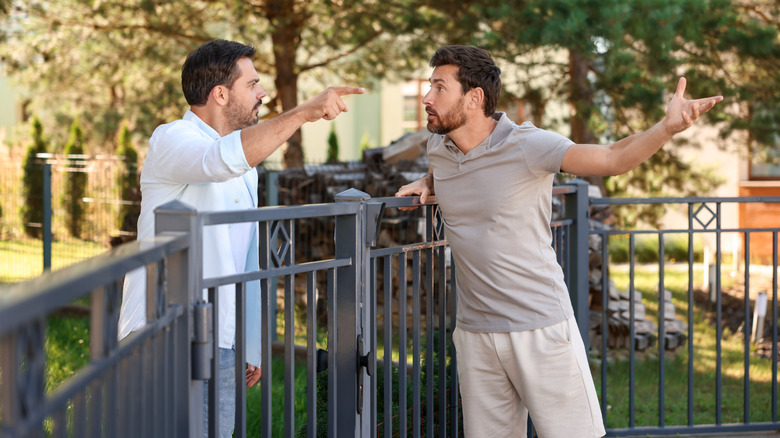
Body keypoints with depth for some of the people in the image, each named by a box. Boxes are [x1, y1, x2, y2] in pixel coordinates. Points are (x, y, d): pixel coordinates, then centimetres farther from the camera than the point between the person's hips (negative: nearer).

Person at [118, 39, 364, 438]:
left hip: (220, 345, 8)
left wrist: (251, 345, 21)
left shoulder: (245, 166, 20)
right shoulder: (171, 141, -8)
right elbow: (225, 158, -32)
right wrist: (303, 113, -32)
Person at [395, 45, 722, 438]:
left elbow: (613, 158, -26)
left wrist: (668, 127, -43)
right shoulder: (437, 145, 6)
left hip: (541, 329, -5)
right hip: (475, 333, 6)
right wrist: (426, 184, 11)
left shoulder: (525, 145, -14)